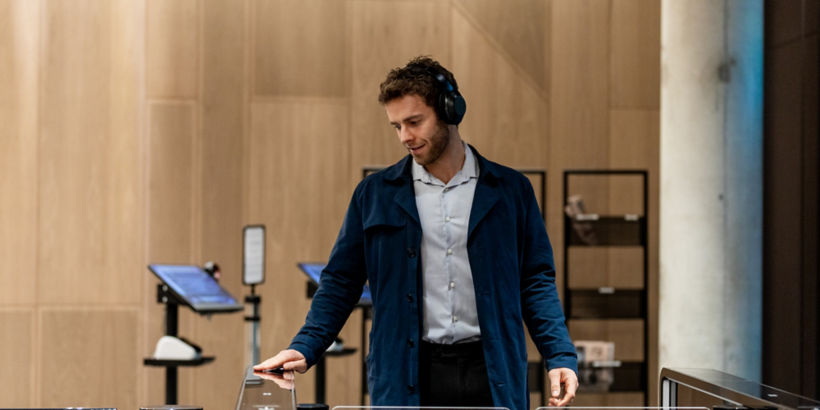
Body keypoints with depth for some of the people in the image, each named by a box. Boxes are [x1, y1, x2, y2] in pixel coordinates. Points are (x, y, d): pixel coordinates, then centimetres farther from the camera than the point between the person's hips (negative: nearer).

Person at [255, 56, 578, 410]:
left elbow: (536, 281, 8)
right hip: (405, 379, 0)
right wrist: (304, 349, -3)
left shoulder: (510, 190, 7)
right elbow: (341, 282, 10)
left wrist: (560, 356, -4)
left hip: (490, 376, 0)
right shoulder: (374, 194, 8)